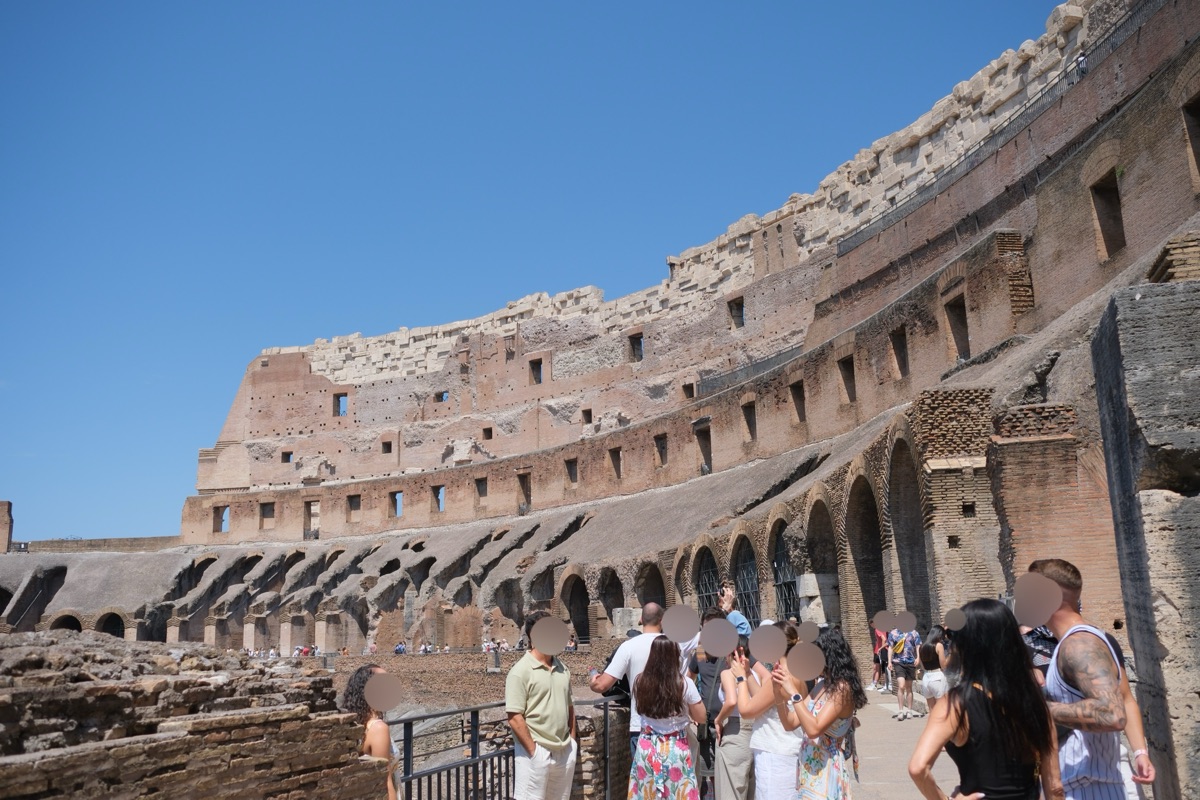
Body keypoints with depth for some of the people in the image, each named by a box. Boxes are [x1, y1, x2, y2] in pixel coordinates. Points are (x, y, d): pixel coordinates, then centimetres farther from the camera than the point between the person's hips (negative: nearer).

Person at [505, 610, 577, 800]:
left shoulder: (562, 668, 9)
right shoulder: (521, 671, -13)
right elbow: (514, 718, -16)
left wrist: (572, 740, 11)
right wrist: (533, 750, -15)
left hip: (565, 752, 7)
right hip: (536, 753, -6)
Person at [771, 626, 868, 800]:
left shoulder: (842, 688, -18)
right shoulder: (820, 684, 7)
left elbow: (813, 729, -27)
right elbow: (790, 723, 7)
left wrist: (793, 692, -24)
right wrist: (777, 692, -6)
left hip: (825, 770, -8)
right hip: (807, 768, 8)